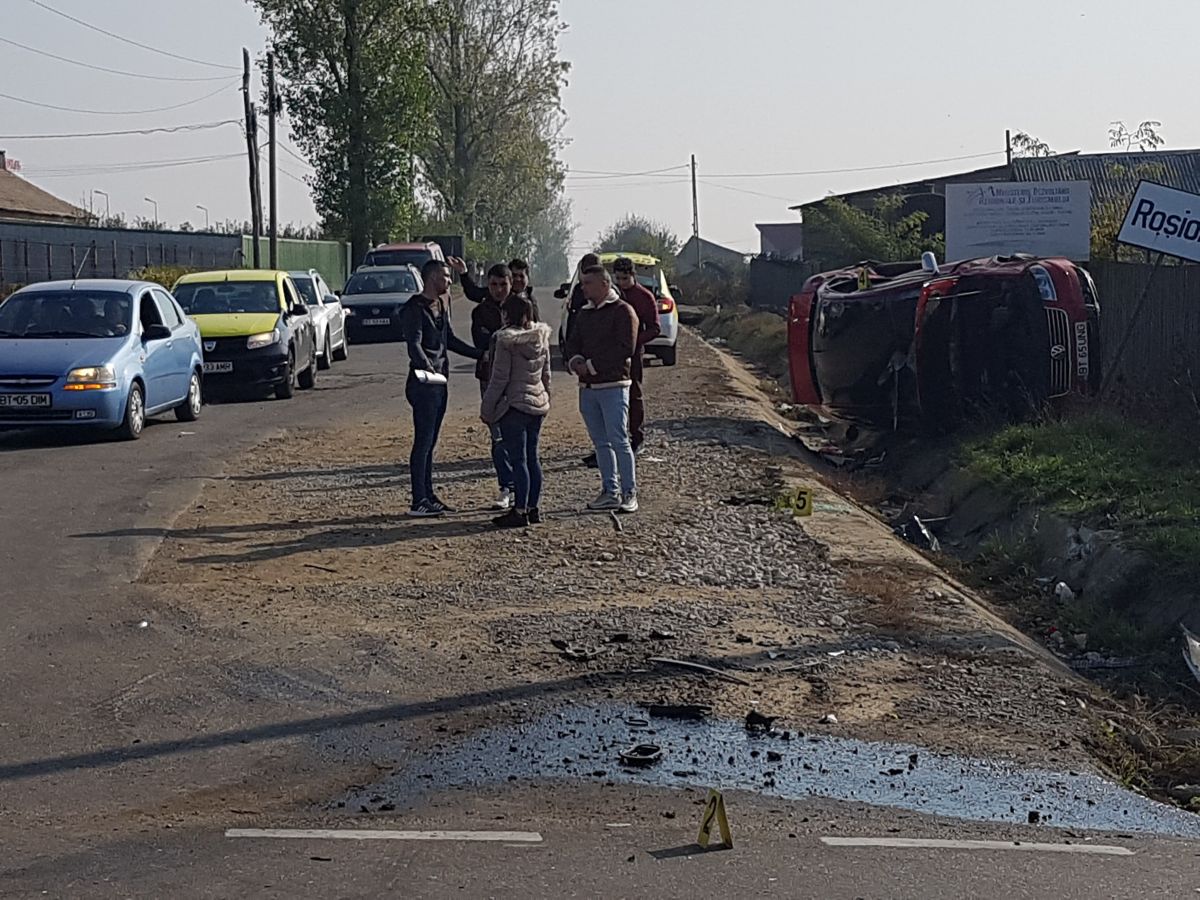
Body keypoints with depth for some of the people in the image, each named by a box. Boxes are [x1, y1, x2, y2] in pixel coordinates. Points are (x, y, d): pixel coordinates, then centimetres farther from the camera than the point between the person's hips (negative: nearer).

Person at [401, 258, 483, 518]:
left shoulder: (442, 306, 16)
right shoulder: (415, 309, -12)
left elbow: (450, 340, 26)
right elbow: (414, 344, -23)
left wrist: (480, 354, 26)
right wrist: (427, 367, -39)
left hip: (440, 381, 9)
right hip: (424, 382, -9)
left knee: (430, 442, 12)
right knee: (423, 442, -8)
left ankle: (428, 497, 16)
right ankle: (419, 502, -6)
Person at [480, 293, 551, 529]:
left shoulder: (506, 340, -15)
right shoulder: (541, 337, 6)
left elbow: (500, 378, -14)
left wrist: (487, 408, -6)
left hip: (514, 405, -7)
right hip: (538, 405, 7)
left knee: (518, 460, -4)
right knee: (532, 457, 12)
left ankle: (519, 511, -2)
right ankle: (533, 509, 17)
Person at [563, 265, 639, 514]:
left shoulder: (623, 311, -6)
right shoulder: (584, 314, 18)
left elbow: (624, 350, -14)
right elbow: (572, 343, 17)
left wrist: (591, 366, -14)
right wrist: (575, 362, -6)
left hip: (613, 386, -7)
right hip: (587, 387, 7)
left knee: (618, 441, -8)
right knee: (600, 443, 9)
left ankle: (629, 493, -3)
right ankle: (610, 492, 15)